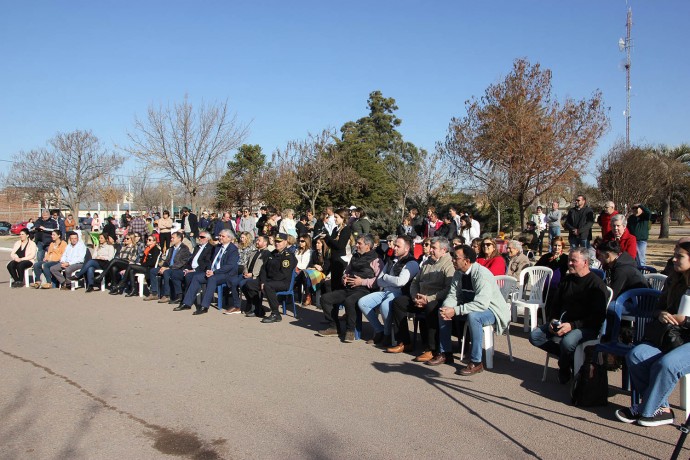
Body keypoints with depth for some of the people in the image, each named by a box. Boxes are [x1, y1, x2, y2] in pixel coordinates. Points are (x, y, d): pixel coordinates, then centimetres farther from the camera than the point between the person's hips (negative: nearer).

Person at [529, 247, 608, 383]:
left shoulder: (597, 284, -8)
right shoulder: (566, 280, 14)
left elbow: (598, 316, -15)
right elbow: (557, 304, 23)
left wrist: (572, 325, -23)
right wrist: (553, 320, 1)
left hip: (587, 327, -7)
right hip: (563, 323, 7)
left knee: (567, 342, -36)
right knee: (535, 336, -13)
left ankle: (564, 369, -3)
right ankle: (570, 358, -5)